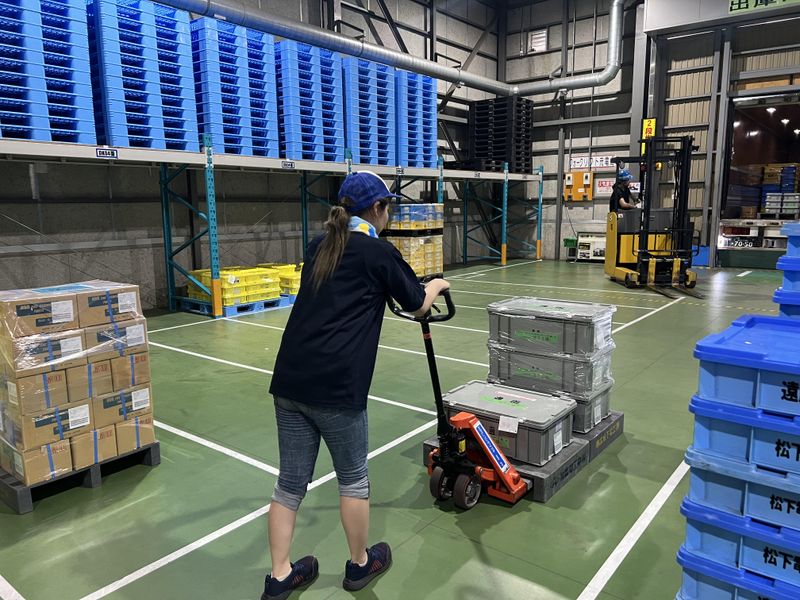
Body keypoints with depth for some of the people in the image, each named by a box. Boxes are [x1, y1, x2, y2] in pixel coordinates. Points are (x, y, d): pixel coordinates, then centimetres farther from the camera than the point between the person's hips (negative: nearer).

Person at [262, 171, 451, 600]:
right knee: (352, 477, 15)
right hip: (335, 385, -6)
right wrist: (436, 287, 31)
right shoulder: (378, 252, -4)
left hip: (290, 380, 6)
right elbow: (417, 307, 9)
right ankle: (360, 564, 34)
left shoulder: (320, 246, 15)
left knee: (291, 480, 15)